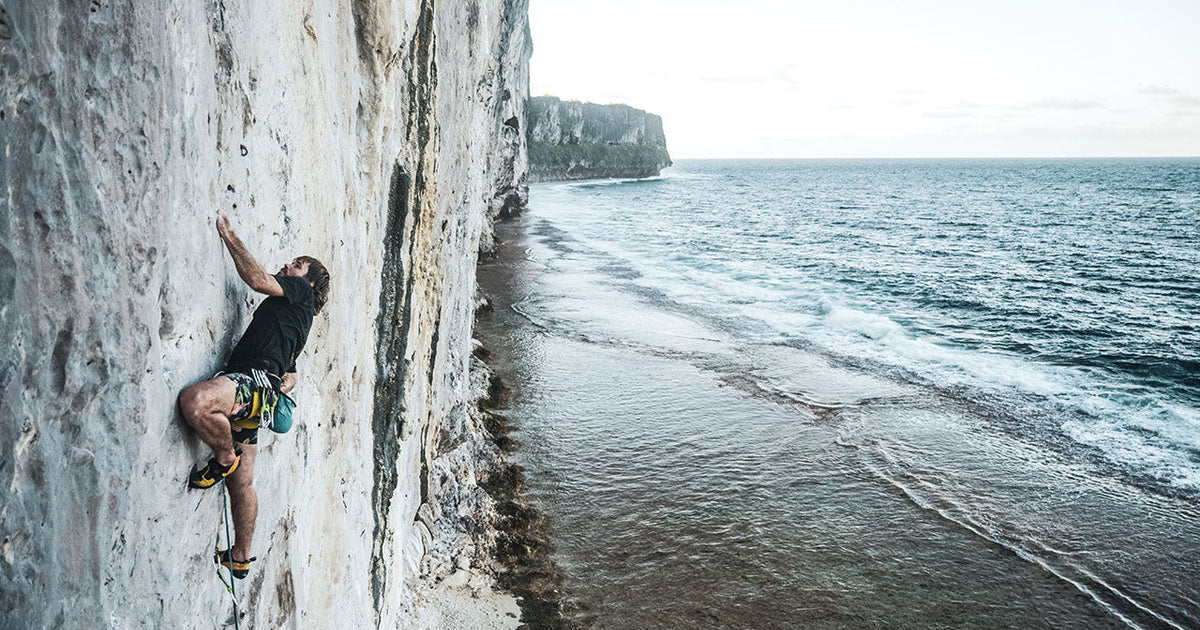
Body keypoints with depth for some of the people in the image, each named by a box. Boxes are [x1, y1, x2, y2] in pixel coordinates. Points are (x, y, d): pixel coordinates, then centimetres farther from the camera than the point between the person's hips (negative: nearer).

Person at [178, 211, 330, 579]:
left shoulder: (301, 290, 9)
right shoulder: (297, 318, 34)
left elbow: (258, 280, -10)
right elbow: (291, 375, 40)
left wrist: (229, 235, -2)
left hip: (257, 378, -10)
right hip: (255, 394, 10)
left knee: (194, 402, -37)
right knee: (241, 483, 13)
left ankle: (224, 459, -12)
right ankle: (240, 558, 23)